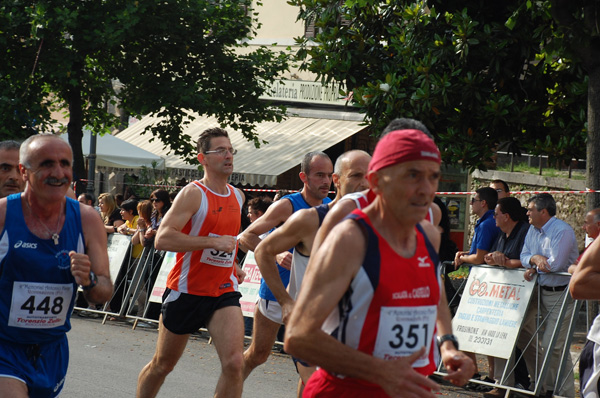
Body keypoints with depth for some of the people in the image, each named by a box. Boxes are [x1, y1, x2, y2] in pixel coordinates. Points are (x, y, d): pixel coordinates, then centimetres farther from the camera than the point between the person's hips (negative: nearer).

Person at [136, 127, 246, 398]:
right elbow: (162, 239, -25)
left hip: (224, 292, 4)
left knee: (234, 363, -16)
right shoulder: (193, 193, -13)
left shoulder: (237, 196, 9)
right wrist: (213, 242, -27)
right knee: (162, 365, 11)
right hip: (187, 291, -4)